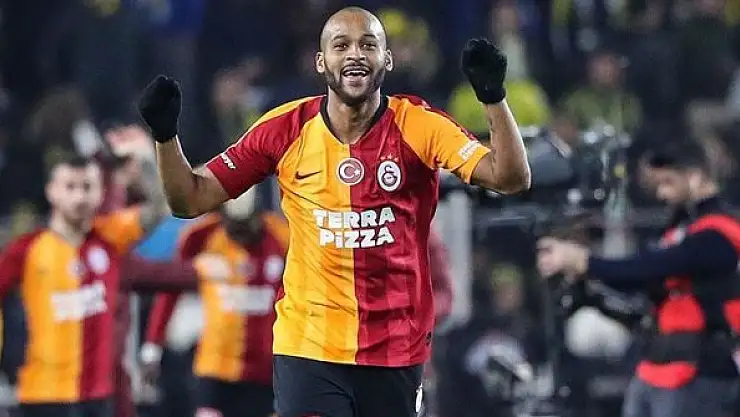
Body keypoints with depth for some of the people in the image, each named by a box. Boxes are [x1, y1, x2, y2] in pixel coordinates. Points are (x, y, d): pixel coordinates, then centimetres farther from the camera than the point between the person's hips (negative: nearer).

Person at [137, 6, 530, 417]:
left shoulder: (420, 126, -6)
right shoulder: (285, 130, -3)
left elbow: (510, 178, -15)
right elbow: (191, 200, 2)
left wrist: (493, 98, -28)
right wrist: (165, 134, -15)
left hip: (397, 349, 1)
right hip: (308, 348, 0)